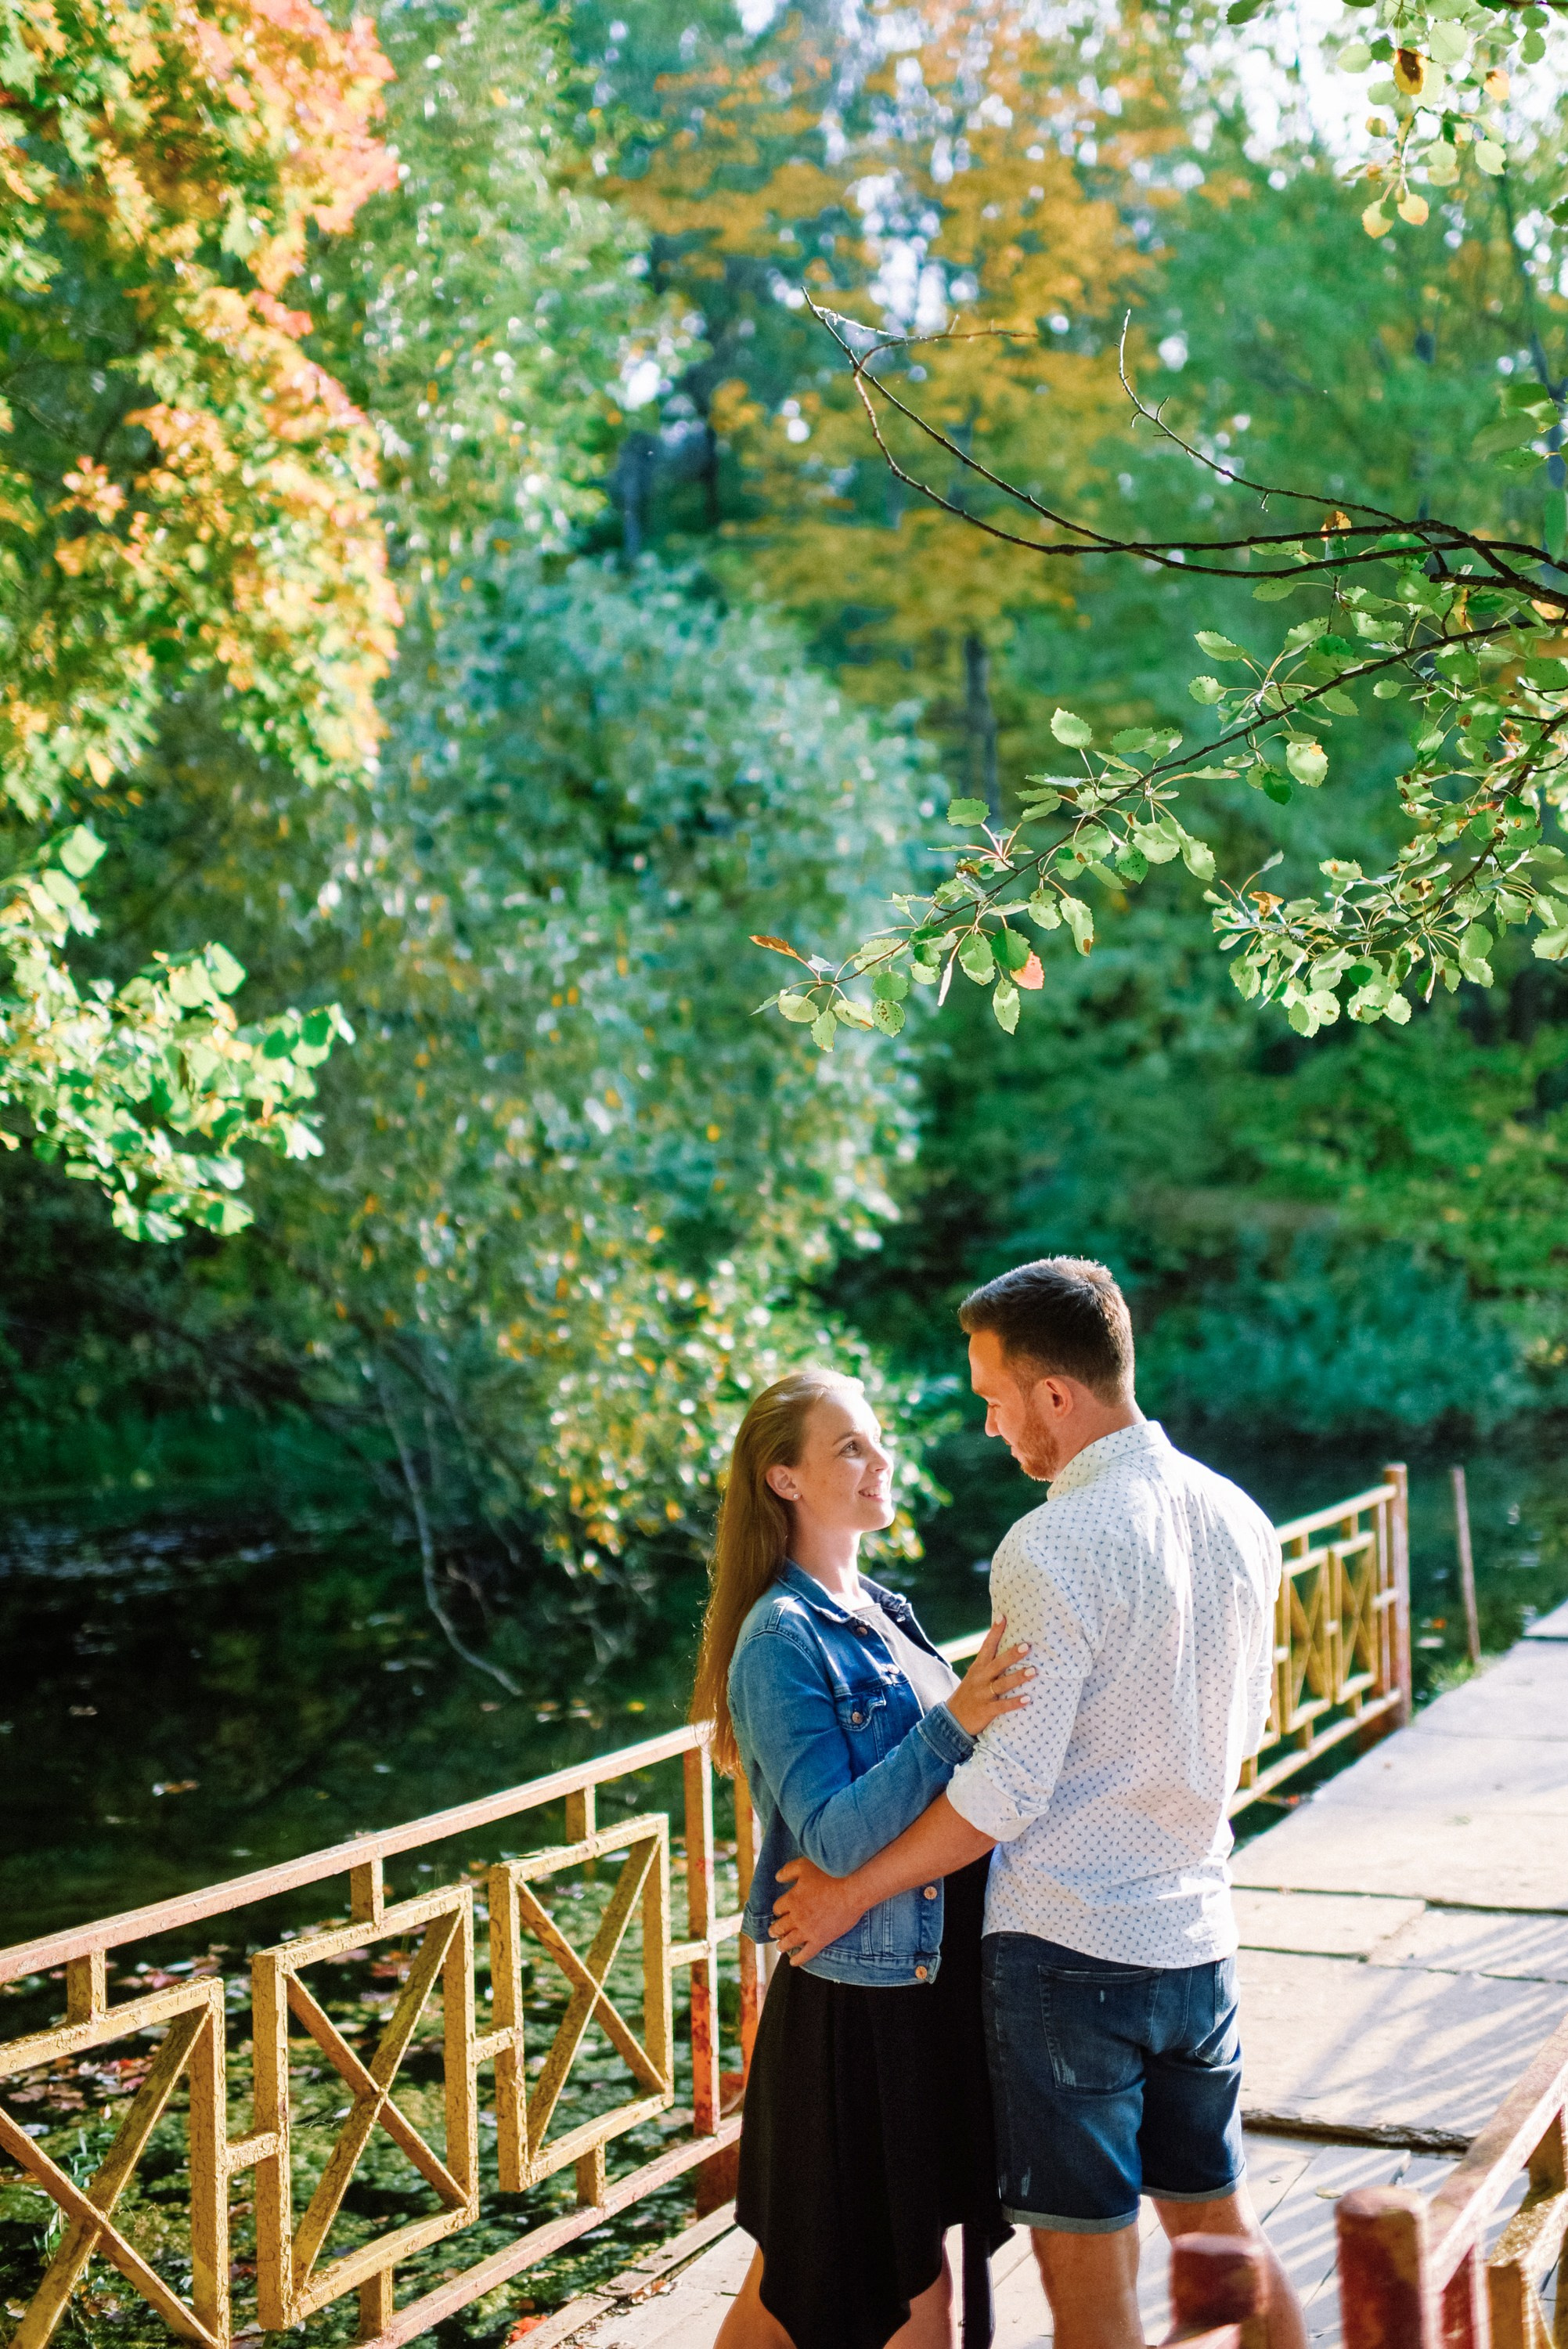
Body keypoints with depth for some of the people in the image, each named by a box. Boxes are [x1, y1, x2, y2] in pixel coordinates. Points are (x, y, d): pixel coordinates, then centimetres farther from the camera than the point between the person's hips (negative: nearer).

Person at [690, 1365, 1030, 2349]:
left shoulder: (882, 1611, 9)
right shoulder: (783, 1639, -16)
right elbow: (836, 1839, -24)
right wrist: (952, 1724, -32)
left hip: (933, 1979, 8)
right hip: (857, 2000, -8)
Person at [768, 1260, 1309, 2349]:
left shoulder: (1054, 1551, -20)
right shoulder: (1239, 1520, 3)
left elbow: (1007, 1790, -19)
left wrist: (851, 1892, -8)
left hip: (1068, 1947, -7)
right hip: (1198, 1939, 7)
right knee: (1220, 2228, 20)